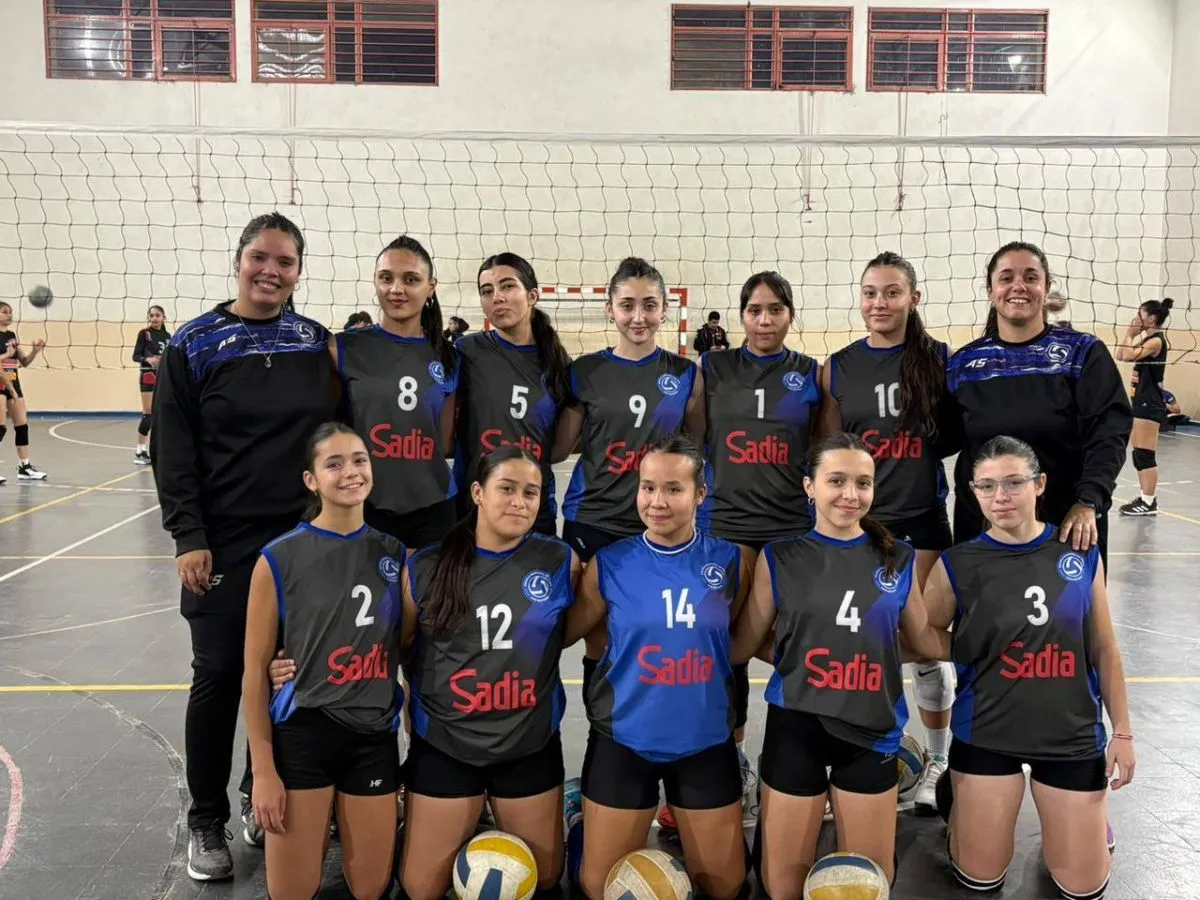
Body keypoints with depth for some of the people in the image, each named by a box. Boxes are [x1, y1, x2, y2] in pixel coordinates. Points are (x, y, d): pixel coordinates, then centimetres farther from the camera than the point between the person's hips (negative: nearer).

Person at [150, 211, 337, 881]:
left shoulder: (318, 342, 6)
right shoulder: (196, 344, -2)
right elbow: (173, 450, -3)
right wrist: (188, 537, -10)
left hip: (306, 537, 3)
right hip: (226, 542, -2)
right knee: (219, 676, 4)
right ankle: (207, 821, 21)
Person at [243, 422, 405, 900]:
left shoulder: (394, 552, 1)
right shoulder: (279, 559, -9)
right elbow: (255, 670, -5)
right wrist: (263, 770, -6)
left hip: (374, 736, 3)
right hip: (301, 734, -3)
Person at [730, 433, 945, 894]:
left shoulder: (898, 559, 1)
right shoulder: (780, 557, -5)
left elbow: (924, 641, 12)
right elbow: (742, 646, -2)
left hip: (871, 730, 2)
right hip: (795, 727, -2)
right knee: (784, 882, 11)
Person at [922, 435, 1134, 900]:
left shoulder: (1082, 554, -3)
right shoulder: (958, 563, -9)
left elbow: (1104, 651, 4)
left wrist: (1122, 732, 5)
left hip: (1072, 734, 1)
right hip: (986, 734, -1)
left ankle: (1093, 815, 41)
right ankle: (963, 806, 37)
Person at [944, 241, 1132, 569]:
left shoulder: (1084, 353, -3)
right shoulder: (965, 362, 4)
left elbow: (1109, 433, -10)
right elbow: (947, 438, 7)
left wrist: (1088, 502, -23)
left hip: (1067, 525, -1)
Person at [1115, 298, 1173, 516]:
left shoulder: (1156, 340, -14)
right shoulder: (1145, 338, 12)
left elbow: (1128, 355, -23)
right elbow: (1120, 356, 15)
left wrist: (1130, 334, -10)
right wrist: (1129, 333, 8)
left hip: (1150, 403, -10)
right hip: (1141, 400, 10)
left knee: (1146, 454, -6)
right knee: (1137, 453, 13)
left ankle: (1149, 503, -1)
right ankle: (1144, 498, 20)